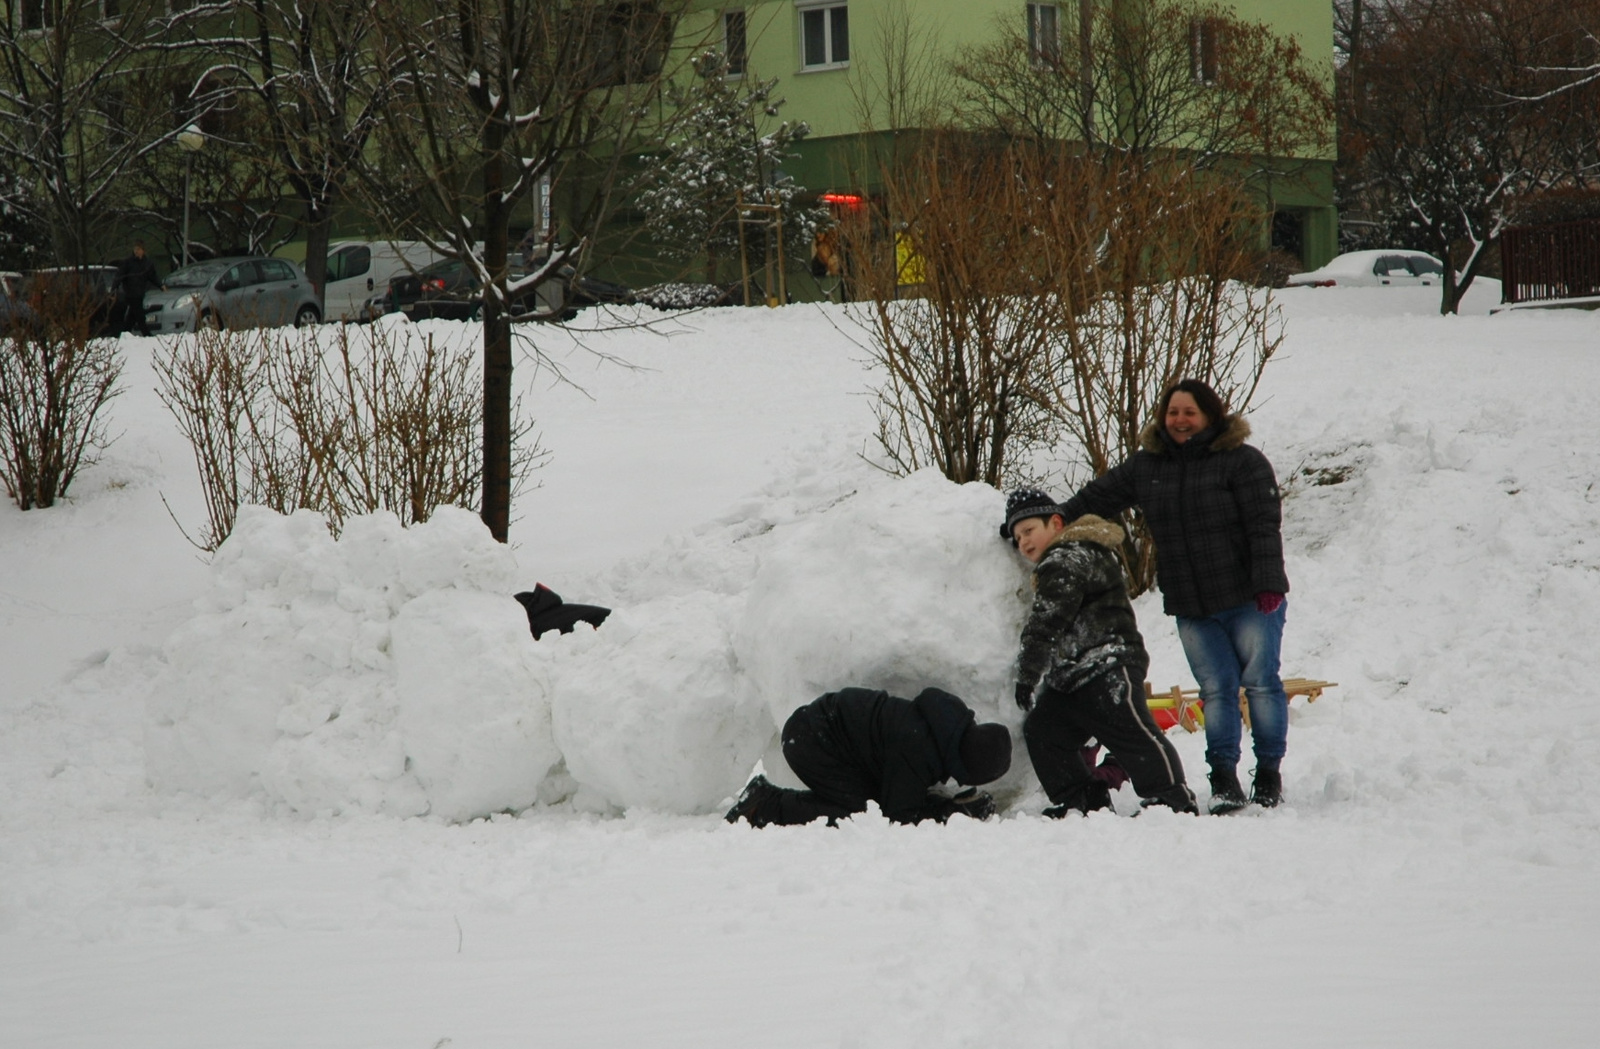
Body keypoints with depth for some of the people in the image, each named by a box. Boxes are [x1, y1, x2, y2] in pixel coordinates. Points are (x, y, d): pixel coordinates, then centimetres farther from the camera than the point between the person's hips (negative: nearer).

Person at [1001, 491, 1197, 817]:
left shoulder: (1065, 560, -10)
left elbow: (1046, 623, -18)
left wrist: (1027, 675, -16)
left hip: (1109, 667, -11)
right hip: (1071, 678, 11)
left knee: (1132, 732, -14)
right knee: (1041, 730, 6)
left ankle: (1174, 800, -11)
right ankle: (1081, 802, 7)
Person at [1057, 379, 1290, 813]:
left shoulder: (1242, 461, -6)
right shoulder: (1145, 467, 8)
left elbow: (1264, 526, -11)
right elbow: (1094, 499, 15)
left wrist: (1268, 583, -18)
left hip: (1249, 598, -4)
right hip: (1191, 609, 4)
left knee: (1260, 682, 0)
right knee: (1216, 689, 3)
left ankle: (1269, 773, 10)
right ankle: (1224, 779, 6)